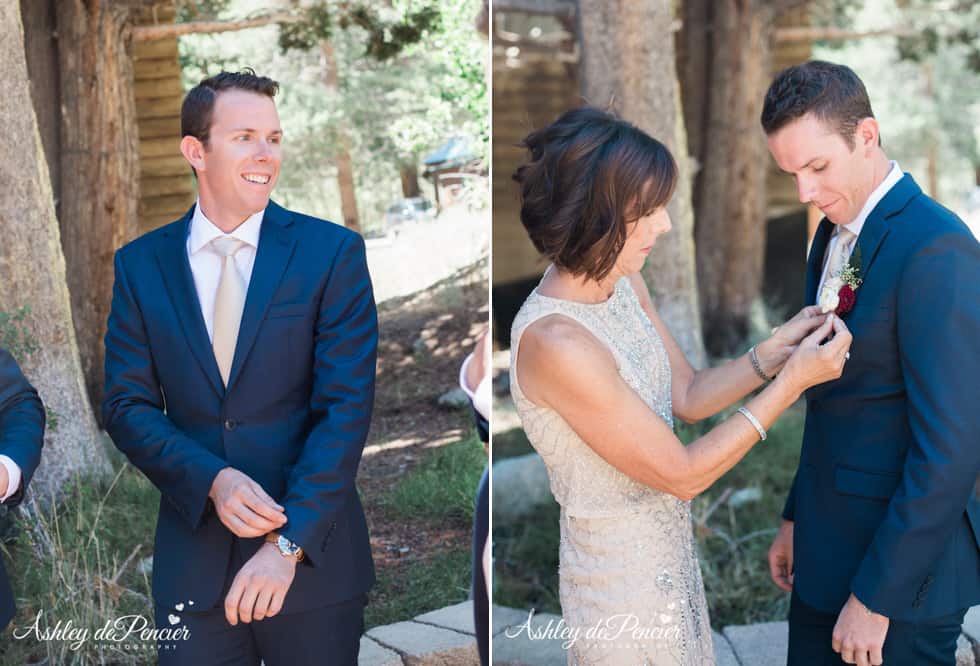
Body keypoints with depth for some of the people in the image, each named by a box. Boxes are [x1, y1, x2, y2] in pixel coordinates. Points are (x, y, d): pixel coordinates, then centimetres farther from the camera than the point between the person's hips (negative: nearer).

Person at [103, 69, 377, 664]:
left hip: (313, 560, -1)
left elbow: (346, 407, -10)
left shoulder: (332, 252, -5)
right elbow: (128, 405, 2)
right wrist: (213, 479, -15)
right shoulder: (141, 265, 3)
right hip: (193, 564, 2)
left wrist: (289, 543, -16)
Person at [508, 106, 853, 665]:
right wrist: (793, 380, -22)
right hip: (621, 575, -8)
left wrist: (772, 353, -10)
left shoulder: (625, 283, -5)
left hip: (668, 549, 8)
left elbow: (687, 397, 6)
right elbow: (683, 474, -24)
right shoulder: (556, 343, -32)